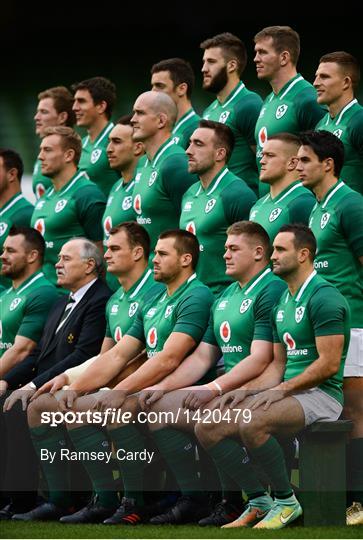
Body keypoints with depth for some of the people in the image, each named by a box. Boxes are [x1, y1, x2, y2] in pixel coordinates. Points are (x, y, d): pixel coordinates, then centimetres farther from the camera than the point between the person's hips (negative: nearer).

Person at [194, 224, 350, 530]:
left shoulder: (324, 298, -12)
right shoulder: (284, 302, 18)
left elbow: (329, 364, -19)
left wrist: (281, 390, -20)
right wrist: (247, 390, 4)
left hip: (320, 395, -9)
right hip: (289, 392, 9)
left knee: (251, 423, -36)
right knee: (206, 429, -6)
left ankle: (286, 501, -16)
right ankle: (259, 501, 2)